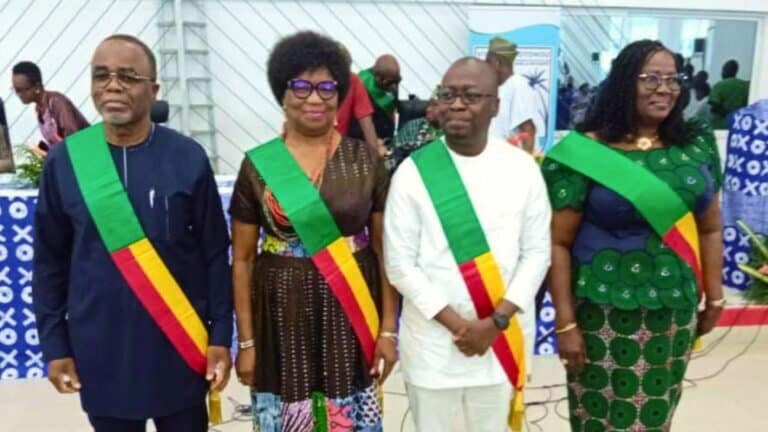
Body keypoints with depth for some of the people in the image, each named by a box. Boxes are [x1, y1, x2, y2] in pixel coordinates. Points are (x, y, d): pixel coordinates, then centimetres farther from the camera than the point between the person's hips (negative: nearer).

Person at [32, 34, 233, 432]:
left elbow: (215, 254, -4)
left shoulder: (187, 157, -8)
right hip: (99, 346, 2)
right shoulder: (64, 160, -4)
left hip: (179, 342, -1)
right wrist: (54, 344, 3)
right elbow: (50, 262, 3)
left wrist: (221, 336, -4)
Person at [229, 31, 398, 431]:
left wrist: (388, 328, -1)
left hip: (351, 315, 1)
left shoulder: (366, 160, -1)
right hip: (283, 314, 0)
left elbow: (385, 249, 2)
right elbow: (241, 260, 1)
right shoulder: (257, 165, -3)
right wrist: (246, 341, 0)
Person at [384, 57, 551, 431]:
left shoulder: (523, 168, -3)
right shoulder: (412, 172, -8)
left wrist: (496, 321, -12)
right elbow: (400, 264, -8)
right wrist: (457, 324, -13)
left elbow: (536, 252, -2)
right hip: (432, 340, -1)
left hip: (503, 337, 2)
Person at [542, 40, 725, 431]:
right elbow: (559, 243, -11)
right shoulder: (586, 153, -12)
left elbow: (710, 229, 11)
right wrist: (565, 322, -11)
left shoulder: (697, 147, 2)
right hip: (604, 313, -4)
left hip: (675, 312, 4)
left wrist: (714, 298, 10)